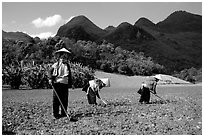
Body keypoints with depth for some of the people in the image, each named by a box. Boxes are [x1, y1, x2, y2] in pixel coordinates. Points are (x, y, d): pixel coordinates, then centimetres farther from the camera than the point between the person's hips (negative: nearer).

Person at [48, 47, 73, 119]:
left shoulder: (67, 65, 15)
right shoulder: (56, 65, 4)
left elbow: (70, 75, 18)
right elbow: (50, 72, 1)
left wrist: (70, 83, 13)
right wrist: (50, 78, -15)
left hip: (65, 84, 3)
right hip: (57, 83, -3)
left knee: (65, 100, 4)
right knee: (56, 99, -2)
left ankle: (64, 113, 15)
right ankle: (56, 113, 7)